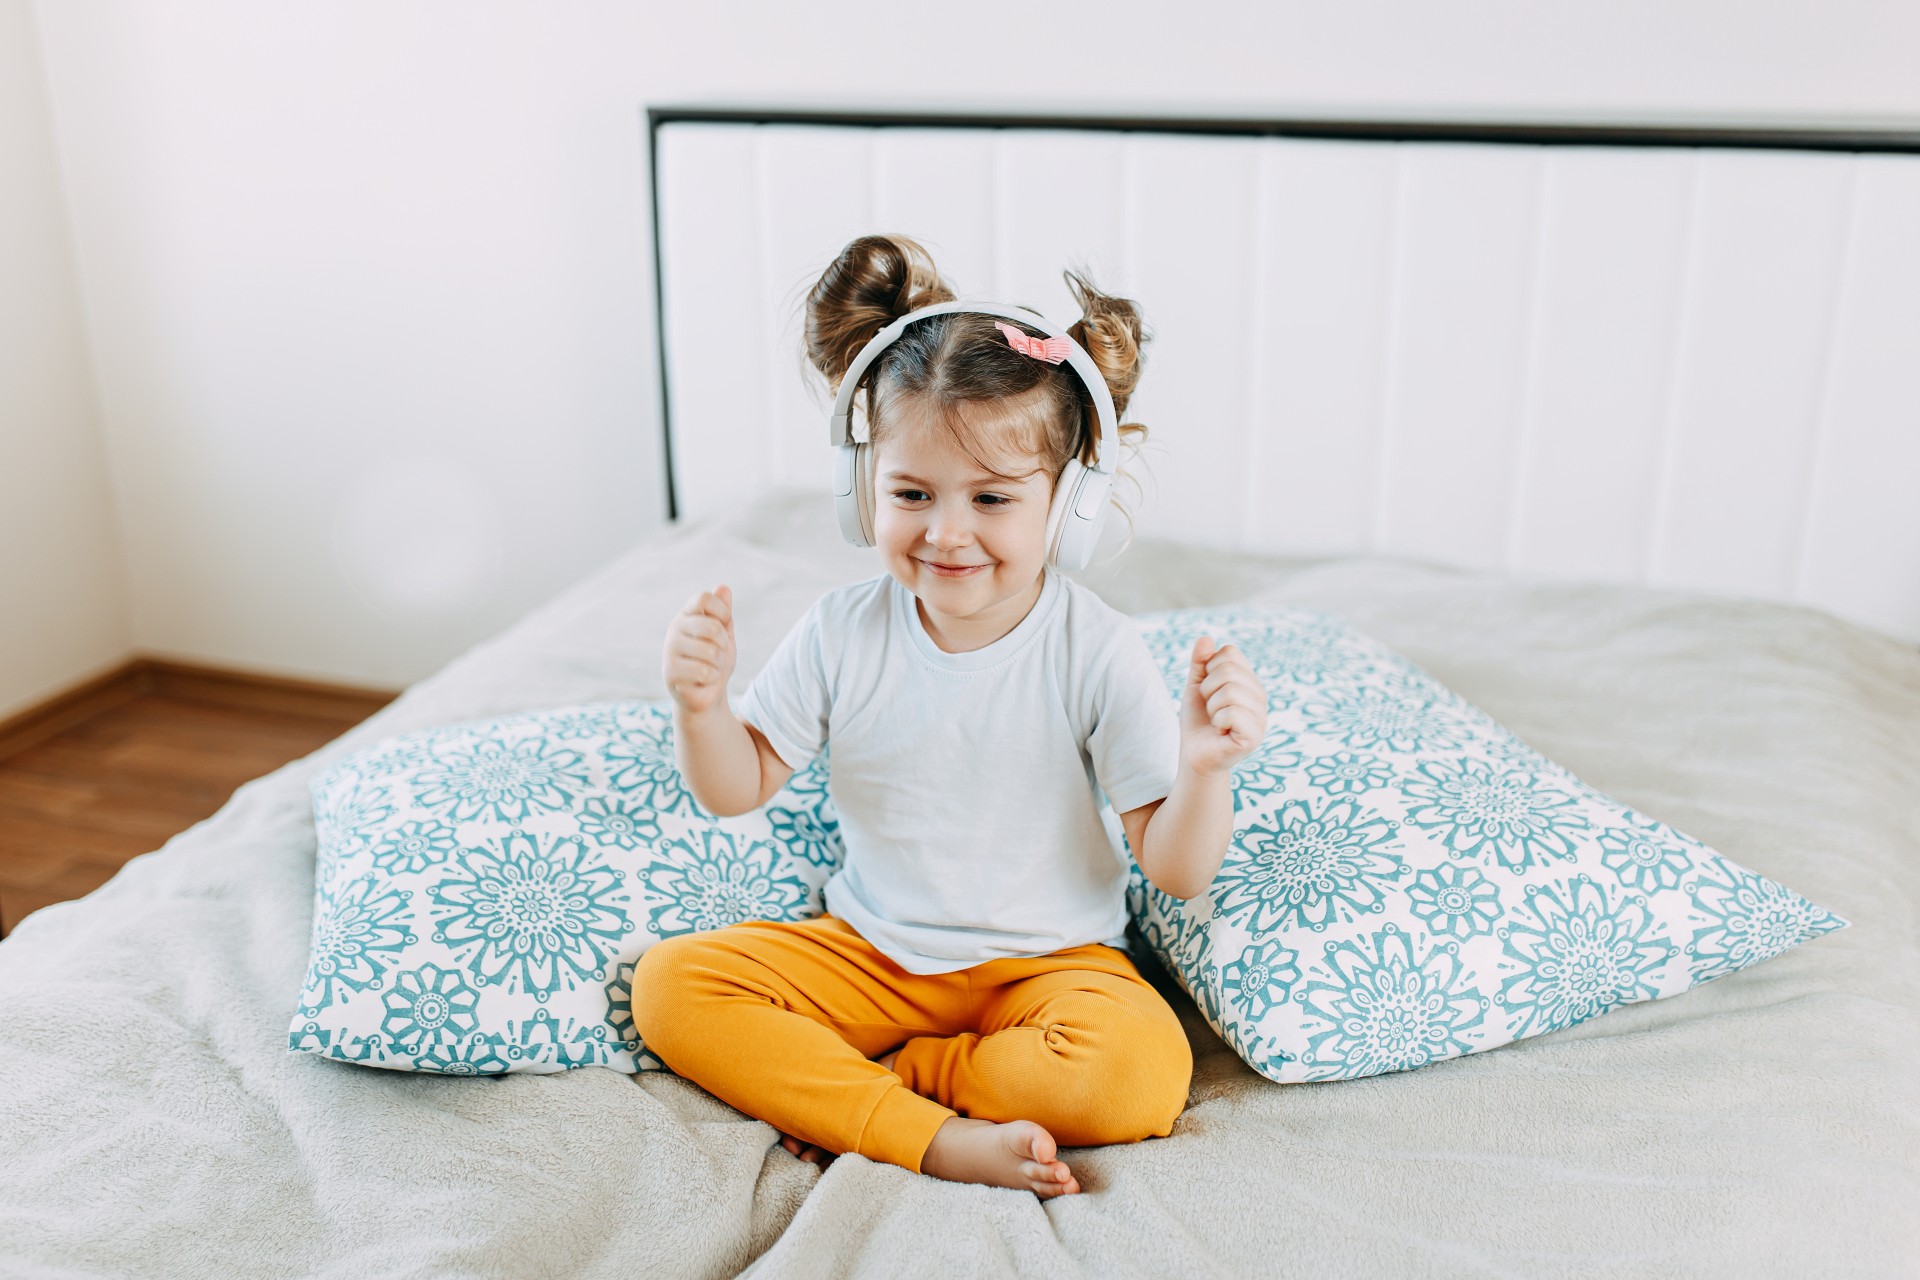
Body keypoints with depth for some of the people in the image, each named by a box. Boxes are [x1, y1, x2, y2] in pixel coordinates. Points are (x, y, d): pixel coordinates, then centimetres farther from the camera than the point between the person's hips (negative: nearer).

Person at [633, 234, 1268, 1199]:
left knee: (1141, 1075, -32)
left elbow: (1178, 872, -13)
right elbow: (737, 789, 2)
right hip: (870, 950, 3)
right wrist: (700, 704, -19)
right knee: (671, 983, -15)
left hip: (1048, 962, -2)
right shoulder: (842, 633, -7)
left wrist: (1204, 767, -33)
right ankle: (935, 1137, -23)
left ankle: (843, 1083, -14)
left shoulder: (1096, 651, -15)